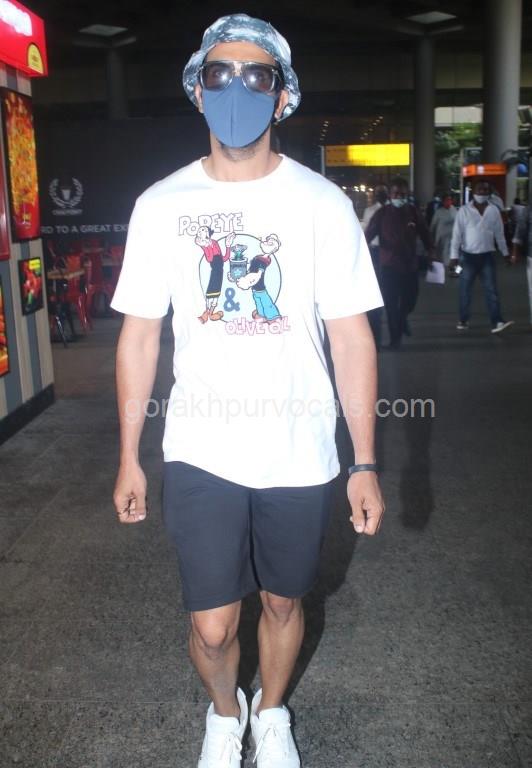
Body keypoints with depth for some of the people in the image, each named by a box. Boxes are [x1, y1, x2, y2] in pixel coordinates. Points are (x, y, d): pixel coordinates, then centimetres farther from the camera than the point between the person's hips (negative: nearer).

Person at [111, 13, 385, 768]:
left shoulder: (322, 203, -5)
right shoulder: (161, 204, -1)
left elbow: (351, 337, -4)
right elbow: (139, 335, 3)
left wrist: (366, 463, -6)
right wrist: (129, 457, 2)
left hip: (299, 453, 0)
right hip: (199, 452, 0)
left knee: (282, 602, 17)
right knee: (212, 628, 5)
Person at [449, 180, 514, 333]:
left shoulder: (494, 210, 3)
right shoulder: (464, 210, -5)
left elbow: (499, 233, 10)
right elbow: (457, 234, -6)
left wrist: (505, 253, 13)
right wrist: (454, 255, -11)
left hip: (487, 256, 2)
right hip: (468, 255, -2)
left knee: (491, 290, -4)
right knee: (465, 290, 6)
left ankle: (497, 322, -8)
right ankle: (463, 320, 19)